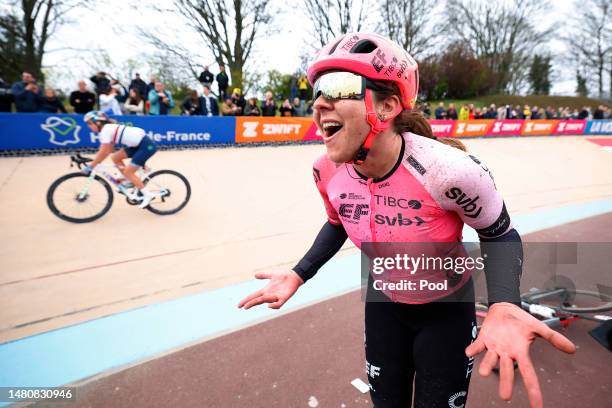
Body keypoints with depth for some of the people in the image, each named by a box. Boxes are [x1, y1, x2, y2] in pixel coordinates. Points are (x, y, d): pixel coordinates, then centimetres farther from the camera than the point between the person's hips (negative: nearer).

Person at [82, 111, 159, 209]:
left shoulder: (105, 131, -11)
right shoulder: (109, 128, 16)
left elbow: (103, 153, -11)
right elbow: (107, 151, 18)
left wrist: (90, 166, -4)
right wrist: (94, 162, 16)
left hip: (147, 146, -10)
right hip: (139, 143, 10)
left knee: (127, 172, -5)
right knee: (115, 157, 11)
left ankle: (148, 195, 0)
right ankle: (133, 183, 17)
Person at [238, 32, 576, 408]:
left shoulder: (448, 170, -34)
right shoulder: (328, 172, -20)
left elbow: (499, 235, -16)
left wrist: (504, 306, -33)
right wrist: (298, 275, -7)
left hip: (446, 308, -3)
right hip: (384, 304, 4)